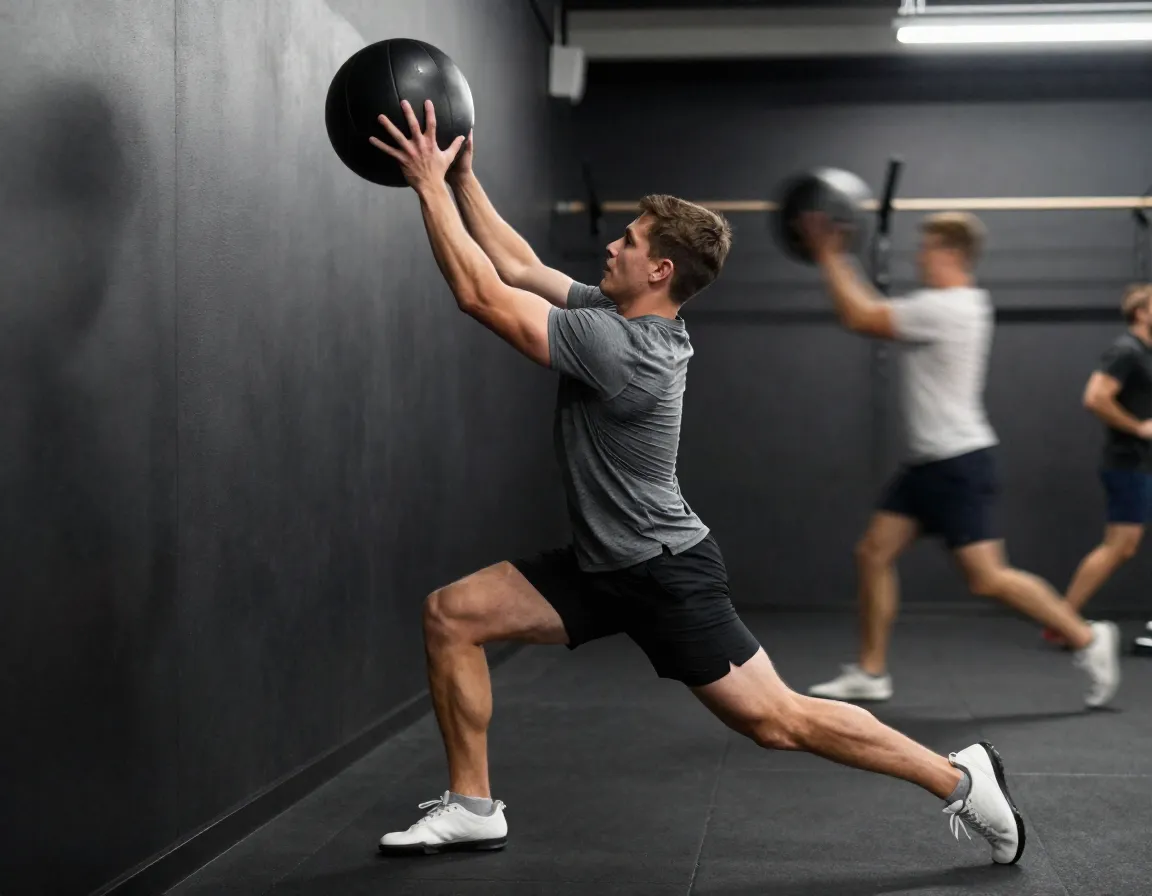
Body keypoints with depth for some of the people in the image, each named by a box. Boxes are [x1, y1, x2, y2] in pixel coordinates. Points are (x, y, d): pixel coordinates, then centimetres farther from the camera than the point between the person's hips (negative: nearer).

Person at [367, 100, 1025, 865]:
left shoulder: (620, 348, -25)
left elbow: (483, 298, -25)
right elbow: (518, 267, 11)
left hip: (666, 574, -9)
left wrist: (430, 185, -20)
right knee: (450, 614, 2)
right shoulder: (615, 312, 3)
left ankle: (960, 779, 9)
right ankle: (473, 807, 8)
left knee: (778, 721, -6)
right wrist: (462, 177, 7)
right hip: (605, 566, 9)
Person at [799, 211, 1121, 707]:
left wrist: (828, 255, -9)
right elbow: (875, 311, 22)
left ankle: (1088, 639, 5)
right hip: (929, 461, 10)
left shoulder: (944, 307, -19)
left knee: (988, 578, -9)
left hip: (958, 462, -10)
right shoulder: (953, 306, 13)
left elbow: (860, 318, -18)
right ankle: (870, 673, 12)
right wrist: (840, 260, 20)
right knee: (873, 554, 7)